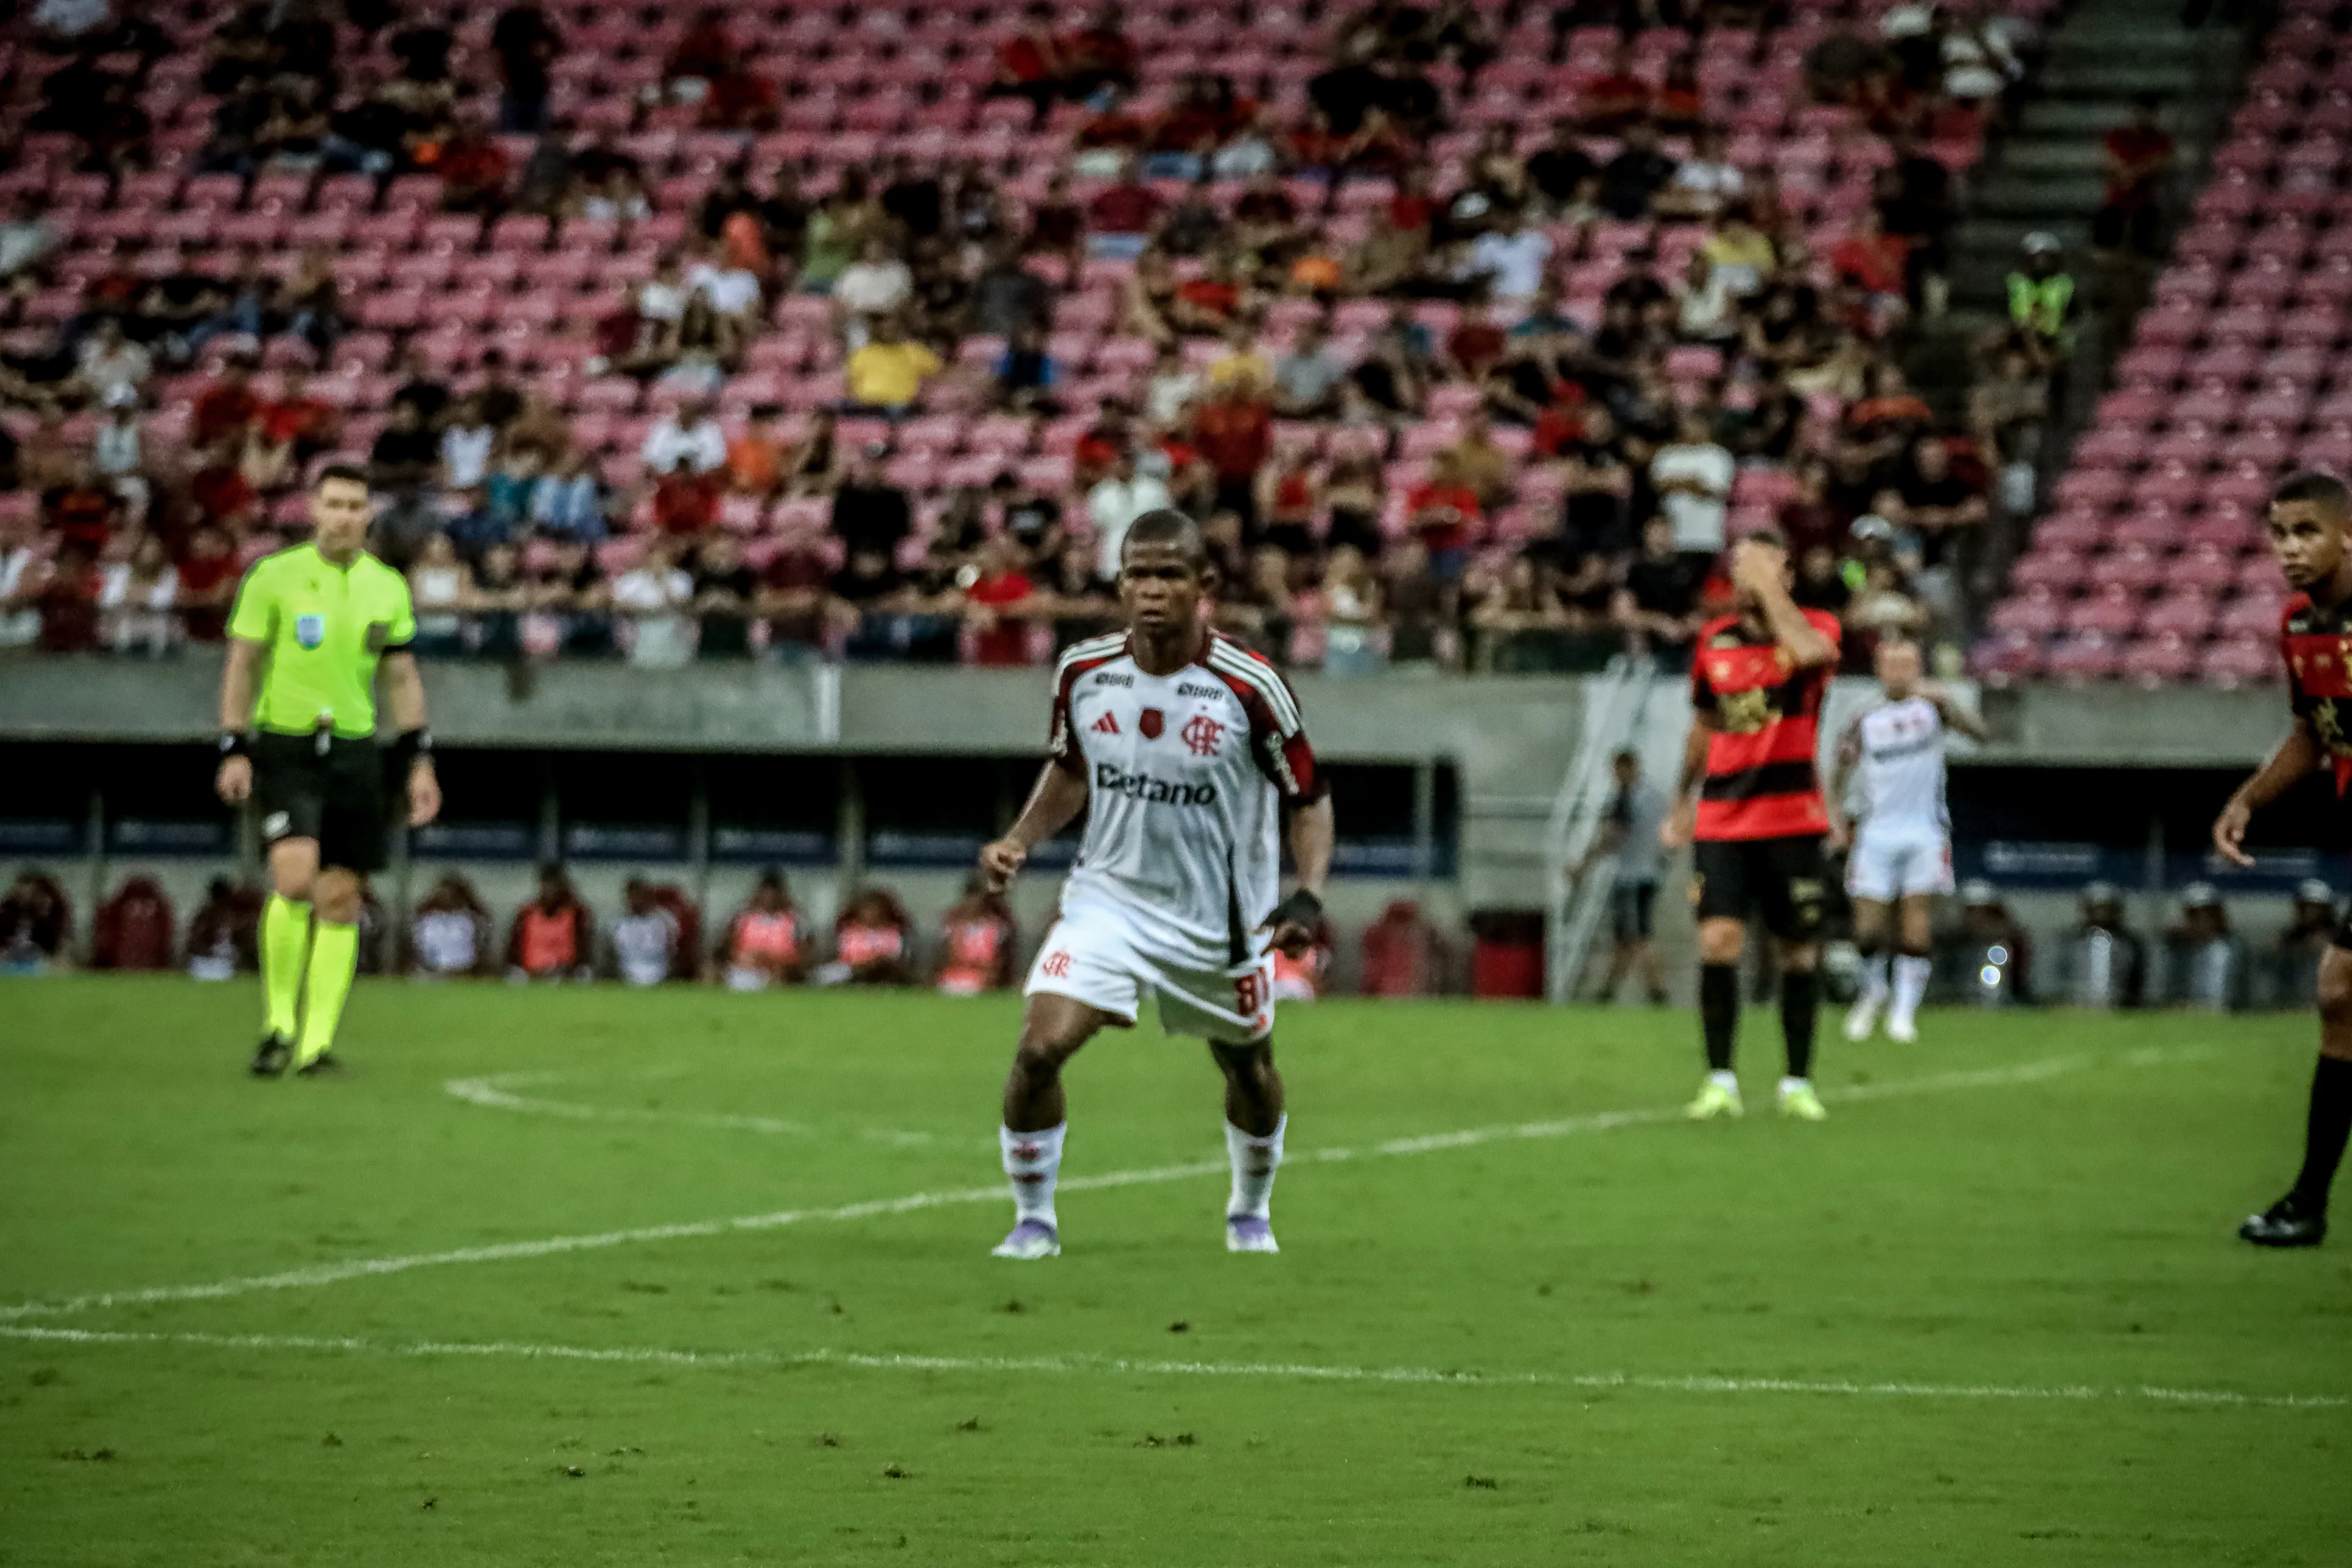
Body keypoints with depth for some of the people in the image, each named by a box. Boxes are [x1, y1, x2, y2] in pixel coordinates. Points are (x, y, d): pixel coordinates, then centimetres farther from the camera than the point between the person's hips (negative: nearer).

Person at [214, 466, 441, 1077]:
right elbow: (242, 664, 1)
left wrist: (419, 761, 7)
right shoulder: (273, 577, -2)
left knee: (340, 899, 1)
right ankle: (279, 1022, -5)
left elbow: (402, 678, 13)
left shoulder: (387, 587, 7)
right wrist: (235, 750, -6)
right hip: (285, 745, -3)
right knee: (295, 879, -20)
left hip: (354, 751, 3)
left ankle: (318, 1041, 6)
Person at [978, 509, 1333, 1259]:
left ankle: (1251, 1212, 47)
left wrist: (1308, 896, -22)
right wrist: (1020, 840, -3)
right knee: (1039, 1048, -18)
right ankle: (1033, 1220, 1)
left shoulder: (1250, 689, -19)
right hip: (1109, 895, 1)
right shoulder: (1083, 672, -9)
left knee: (1250, 1070, 17)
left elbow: (1308, 798, -8)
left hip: (1220, 917, -1)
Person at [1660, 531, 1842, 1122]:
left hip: (1792, 820, -2)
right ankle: (1720, 1081, -7)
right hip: (1721, 821, 2)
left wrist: (1771, 588, -20)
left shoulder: (1815, 627, -2)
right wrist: (1683, 802, 24)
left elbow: (1809, 650, -29)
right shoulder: (1714, 640, 8)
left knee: (1799, 950, 4)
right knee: (1718, 939, -14)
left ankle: (1798, 1083, 17)